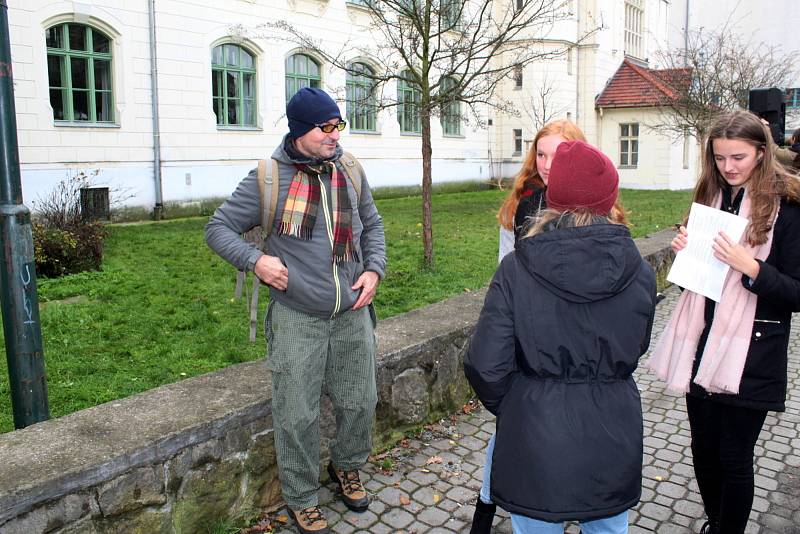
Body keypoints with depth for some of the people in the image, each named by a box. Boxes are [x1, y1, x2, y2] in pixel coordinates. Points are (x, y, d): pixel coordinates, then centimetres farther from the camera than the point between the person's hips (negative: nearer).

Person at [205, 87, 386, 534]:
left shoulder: (348, 170, 3)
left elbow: (372, 225, 16)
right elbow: (219, 228, -1)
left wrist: (374, 270, 1)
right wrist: (255, 260, -17)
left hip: (353, 314, 4)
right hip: (297, 318, -4)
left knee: (360, 401, 15)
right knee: (299, 416, 5)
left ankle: (347, 467, 44)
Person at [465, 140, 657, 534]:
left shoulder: (516, 268, -16)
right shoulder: (638, 271, -7)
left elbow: (485, 366, -16)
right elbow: (636, 347, 8)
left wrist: (508, 409, 3)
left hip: (536, 435, -2)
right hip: (612, 440, 3)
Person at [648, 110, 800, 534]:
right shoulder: (710, 196, 8)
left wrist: (751, 267, -26)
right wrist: (684, 249, -4)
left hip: (749, 355, -5)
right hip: (701, 344, 5)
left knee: (734, 457, 7)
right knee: (703, 448, 17)